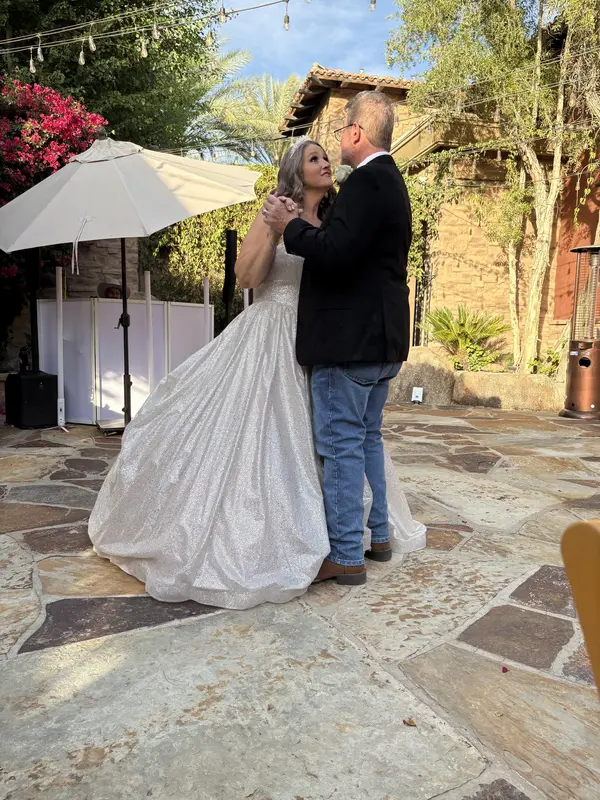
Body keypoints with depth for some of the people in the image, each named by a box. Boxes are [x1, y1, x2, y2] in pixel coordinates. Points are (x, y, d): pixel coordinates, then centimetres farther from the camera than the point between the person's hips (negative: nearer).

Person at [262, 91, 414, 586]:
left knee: (342, 445, -2)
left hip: (350, 340, -10)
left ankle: (346, 556, 9)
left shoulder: (368, 181, -13)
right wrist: (301, 225, 16)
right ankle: (378, 536, 31)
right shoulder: (390, 182, 19)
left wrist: (290, 227, -10)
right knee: (368, 438, 18)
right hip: (382, 339, 11)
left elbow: (336, 251, -25)